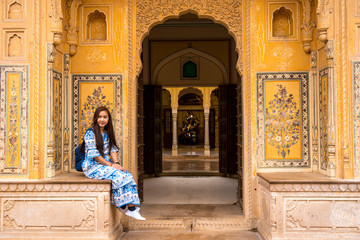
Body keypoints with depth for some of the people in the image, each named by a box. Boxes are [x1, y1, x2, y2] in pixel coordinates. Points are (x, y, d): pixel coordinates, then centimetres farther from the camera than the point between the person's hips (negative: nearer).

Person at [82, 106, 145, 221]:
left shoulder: (107, 133, 14)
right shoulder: (90, 133, -9)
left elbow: (113, 149, 9)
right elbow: (94, 154, -14)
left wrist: (116, 163, -10)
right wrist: (111, 165, -16)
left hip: (106, 164, 7)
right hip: (92, 166, -6)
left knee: (127, 175, -17)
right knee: (118, 175, -27)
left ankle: (132, 207, -21)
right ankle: (123, 206, -14)